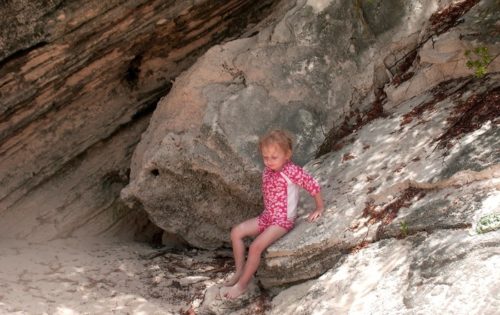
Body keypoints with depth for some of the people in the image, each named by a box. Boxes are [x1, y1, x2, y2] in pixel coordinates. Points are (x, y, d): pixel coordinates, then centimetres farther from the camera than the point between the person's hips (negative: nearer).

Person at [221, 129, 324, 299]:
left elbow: (313, 185, -18)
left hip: (283, 221, -8)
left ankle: (242, 285, -7)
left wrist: (320, 208, -10)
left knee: (256, 246, -23)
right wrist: (268, 213, 8)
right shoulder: (268, 170, 1)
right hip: (267, 216, 8)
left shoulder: (291, 171, -22)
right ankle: (240, 271, 9)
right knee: (236, 232, 0)